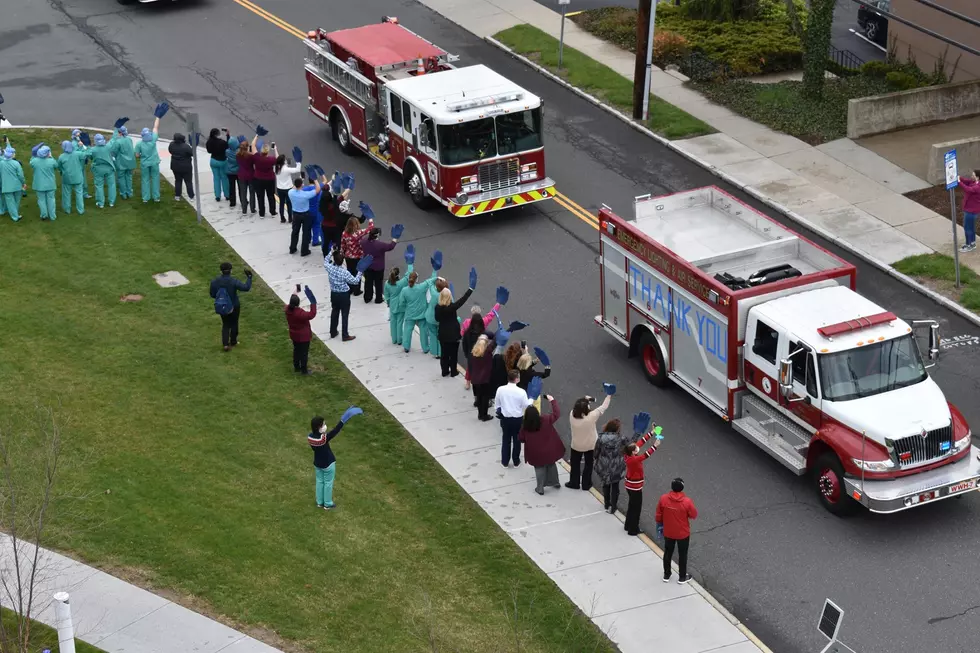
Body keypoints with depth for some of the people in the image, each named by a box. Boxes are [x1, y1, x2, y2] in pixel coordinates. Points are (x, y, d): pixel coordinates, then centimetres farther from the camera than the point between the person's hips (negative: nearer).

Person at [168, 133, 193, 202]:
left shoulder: (172, 145, -9)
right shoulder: (185, 146, -27)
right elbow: (193, 153, -18)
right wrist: (193, 147, -2)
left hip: (175, 167, 4)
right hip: (186, 167, -4)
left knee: (178, 181, 19)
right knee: (188, 181, 10)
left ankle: (177, 196, 19)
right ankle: (191, 196, 14)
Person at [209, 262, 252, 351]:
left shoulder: (214, 281, -13)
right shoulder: (233, 281, -25)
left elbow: (212, 295, -5)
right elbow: (246, 288, -29)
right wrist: (249, 277, -17)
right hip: (234, 306, -2)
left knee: (225, 324, 17)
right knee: (234, 323, 20)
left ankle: (225, 344, 6)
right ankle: (233, 341, 36)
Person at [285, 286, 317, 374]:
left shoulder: (288, 309, -15)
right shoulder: (300, 313, -37)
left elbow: (291, 303, 7)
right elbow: (312, 314, -33)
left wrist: (296, 291, 17)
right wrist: (313, 303, -33)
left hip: (294, 335, 7)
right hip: (303, 336, -7)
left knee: (296, 350, 25)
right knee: (304, 352, 11)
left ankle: (296, 367, 40)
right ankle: (304, 370, 24)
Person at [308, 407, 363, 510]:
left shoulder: (310, 437, -16)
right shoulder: (324, 438, -35)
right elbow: (335, 431, -38)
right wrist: (343, 420, -40)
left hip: (317, 463, 6)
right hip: (328, 464, -6)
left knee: (319, 482, 23)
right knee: (328, 483, 14)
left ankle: (319, 502, 37)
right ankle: (327, 504, 28)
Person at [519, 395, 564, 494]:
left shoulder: (525, 426, -19)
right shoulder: (546, 420, -20)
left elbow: (521, 439, -6)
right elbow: (557, 413, -7)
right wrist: (552, 401, 2)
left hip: (536, 453, -1)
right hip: (549, 451, 1)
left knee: (539, 469, 18)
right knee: (551, 465, 25)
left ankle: (540, 488, 25)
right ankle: (555, 483, 40)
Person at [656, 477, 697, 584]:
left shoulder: (663, 499, -18)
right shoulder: (687, 501, -27)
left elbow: (659, 515, -5)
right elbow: (694, 515, -12)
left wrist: (659, 525, 12)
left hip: (668, 532, 2)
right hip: (683, 533, -2)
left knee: (668, 553, 23)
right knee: (682, 555, 18)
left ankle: (666, 575, 37)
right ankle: (682, 577, 32)